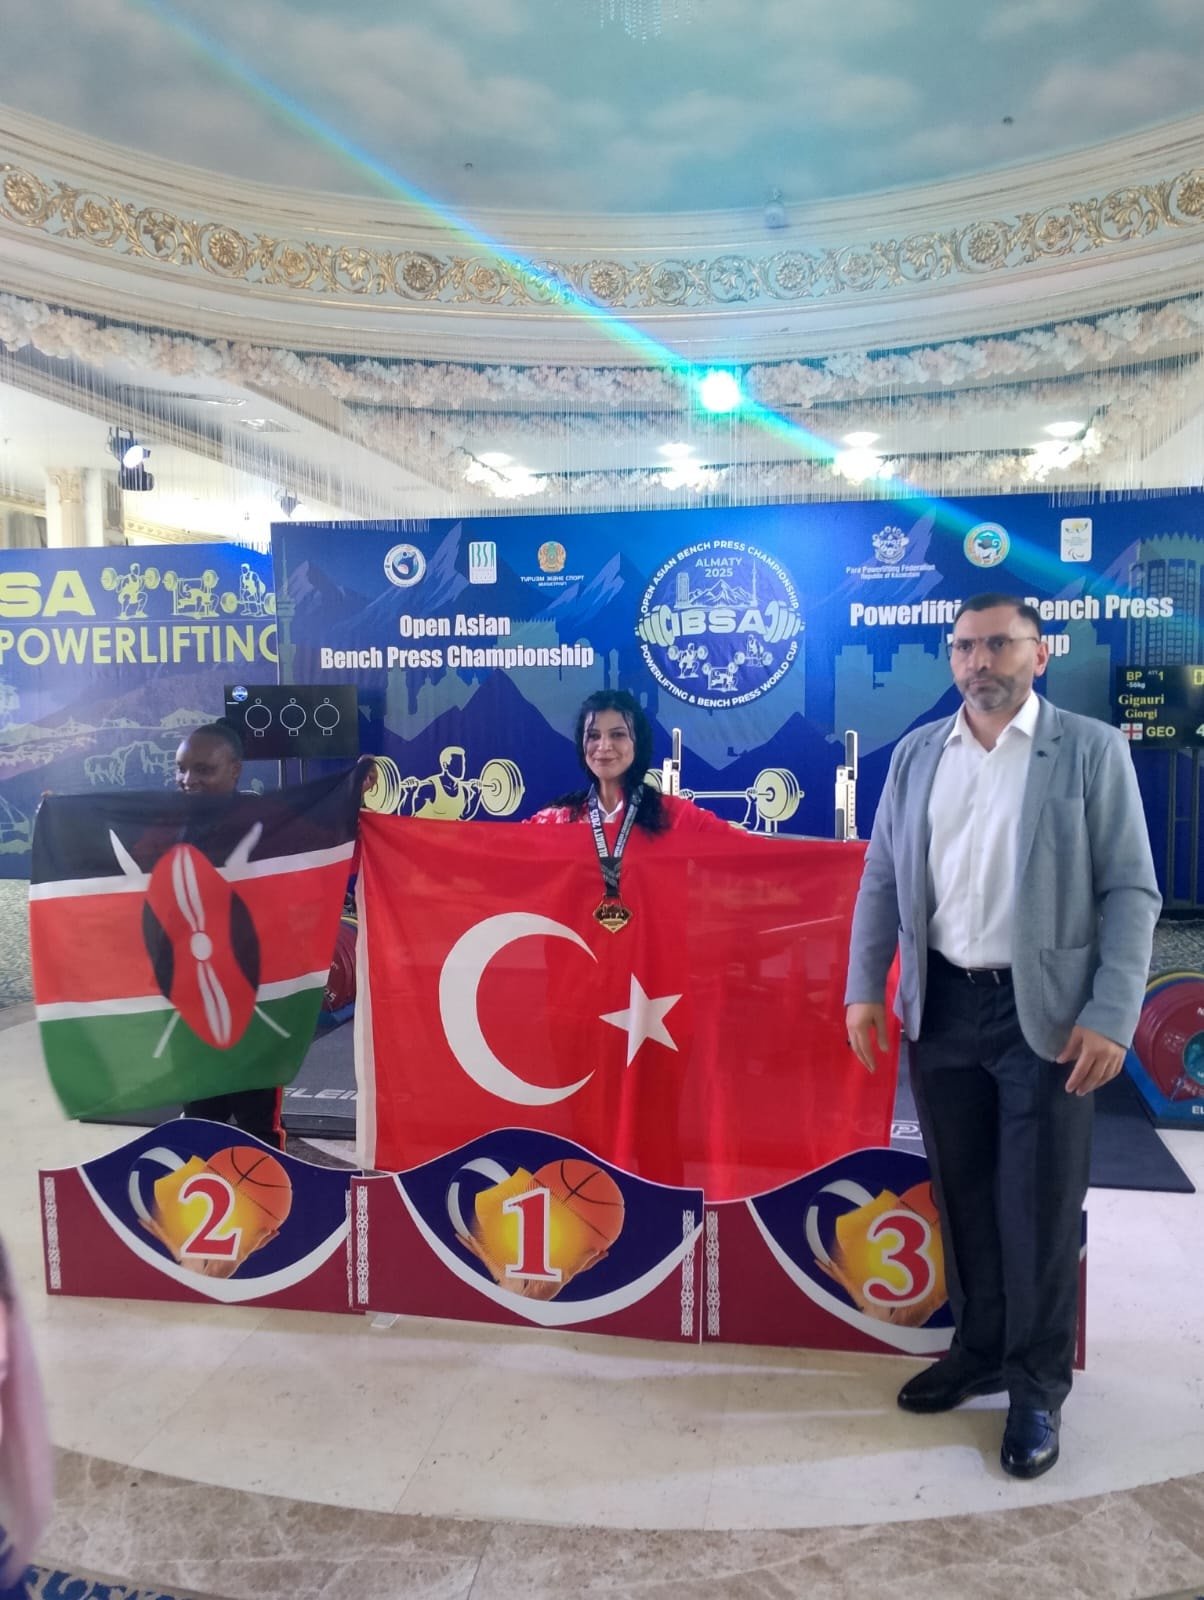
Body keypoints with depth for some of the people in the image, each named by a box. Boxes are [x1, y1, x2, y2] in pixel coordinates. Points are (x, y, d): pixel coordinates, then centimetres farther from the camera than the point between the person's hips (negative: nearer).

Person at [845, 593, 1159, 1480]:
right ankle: (978, 1350, 35)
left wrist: (1111, 1015, -14)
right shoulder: (917, 754, 7)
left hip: (1044, 1013, -3)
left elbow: (1131, 891, -7)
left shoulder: (1092, 749, -4)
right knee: (962, 1197, 15)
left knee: (1039, 1207, 6)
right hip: (942, 1006, 4)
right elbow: (882, 878, 9)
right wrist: (865, 989, 3)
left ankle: (1039, 1386, 25)